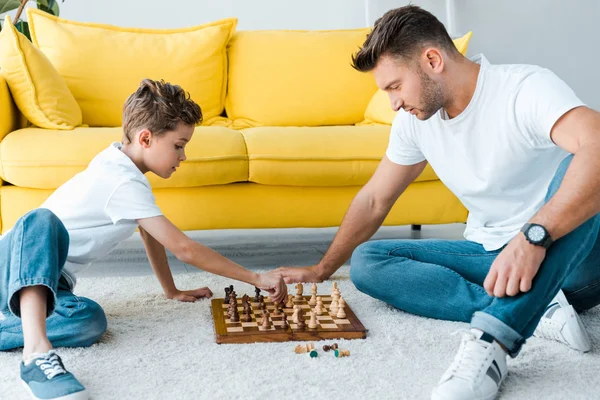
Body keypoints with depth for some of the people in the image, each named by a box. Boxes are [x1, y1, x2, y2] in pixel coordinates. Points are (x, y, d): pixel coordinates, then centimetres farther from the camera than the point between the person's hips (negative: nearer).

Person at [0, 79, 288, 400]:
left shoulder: (120, 160, 5)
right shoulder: (124, 183, -23)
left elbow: (150, 232, 16)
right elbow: (183, 248, -24)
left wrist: (171, 291, 18)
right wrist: (257, 278, -18)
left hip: (50, 282, 8)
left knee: (91, 321, -25)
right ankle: (36, 351, -55)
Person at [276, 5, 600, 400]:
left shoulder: (525, 89, -21)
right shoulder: (414, 120, 1)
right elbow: (374, 199, 13)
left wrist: (533, 237, -49)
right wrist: (322, 270, 15)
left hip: (568, 256, -7)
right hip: (490, 255, 7)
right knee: (366, 262, -9)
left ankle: (492, 343, -45)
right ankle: (535, 310, -20)